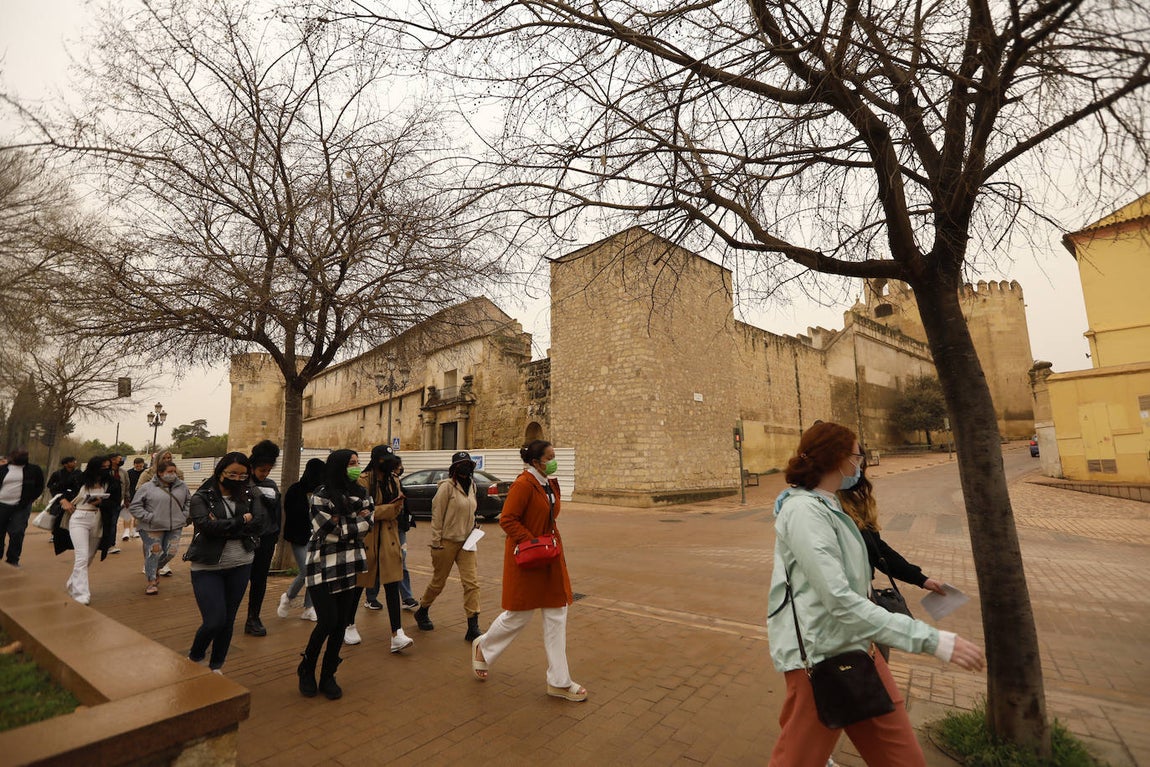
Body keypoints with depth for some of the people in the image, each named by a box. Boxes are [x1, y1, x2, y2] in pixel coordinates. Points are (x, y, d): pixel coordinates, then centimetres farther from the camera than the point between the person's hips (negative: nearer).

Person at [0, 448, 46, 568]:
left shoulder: (34, 470, 3)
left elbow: (39, 487, 6)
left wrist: (28, 500, -2)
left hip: (21, 507, -2)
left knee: (17, 533, -5)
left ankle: (13, 558, 7)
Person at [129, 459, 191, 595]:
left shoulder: (182, 486, 6)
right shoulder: (147, 487, -6)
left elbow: (189, 501, 19)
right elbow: (134, 507, -4)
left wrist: (185, 515, 7)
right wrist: (149, 517, -13)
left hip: (175, 527, 4)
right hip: (152, 528, -3)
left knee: (171, 552, 3)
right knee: (153, 553, 1)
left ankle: (155, 570, 34)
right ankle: (151, 581, 18)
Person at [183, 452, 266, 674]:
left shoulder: (249, 496, 2)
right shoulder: (201, 498, -6)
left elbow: (258, 525, -11)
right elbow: (208, 525, -21)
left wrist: (224, 528, -18)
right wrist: (242, 520, -14)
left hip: (240, 566, 3)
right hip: (207, 568, -3)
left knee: (229, 620, 11)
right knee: (215, 621, -7)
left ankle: (216, 666, 33)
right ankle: (194, 657, 26)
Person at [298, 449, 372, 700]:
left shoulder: (362, 494, 8)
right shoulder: (321, 495, -8)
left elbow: (367, 525, -1)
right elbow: (331, 532, -14)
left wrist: (342, 524, -11)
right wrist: (355, 521, -6)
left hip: (353, 567, 5)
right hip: (325, 567, -5)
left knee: (341, 624, 8)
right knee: (328, 621, -6)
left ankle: (328, 677, 25)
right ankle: (306, 670, 21)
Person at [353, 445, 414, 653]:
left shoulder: (394, 481, 9)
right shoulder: (363, 480, -12)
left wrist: (398, 506, -4)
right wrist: (389, 509, -20)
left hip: (389, 538, 5)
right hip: (366, 539, -4)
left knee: (392, 585, -1)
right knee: (357, 584, 12)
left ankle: (397, 635, -1)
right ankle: (349, 626, 35)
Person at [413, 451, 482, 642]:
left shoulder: (471, 486, 7)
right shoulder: (447, 486, -14)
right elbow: (436, 516, -13)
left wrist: (473, 524, 4)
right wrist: (436, 544, -13)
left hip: (466, 542, 6)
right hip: (447, 542, -5)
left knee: (472, 582, -3)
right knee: (438, 582, 11)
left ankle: (473, 627, 3)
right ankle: (422, 612, 38)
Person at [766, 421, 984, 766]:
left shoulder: (826, 504, 11)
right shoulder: (804, 511, -23)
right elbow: (841, 602, -28)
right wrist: (930, 640, -27)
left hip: (854, 647, 10)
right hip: (819, 656, -10)